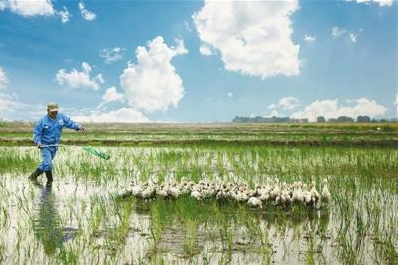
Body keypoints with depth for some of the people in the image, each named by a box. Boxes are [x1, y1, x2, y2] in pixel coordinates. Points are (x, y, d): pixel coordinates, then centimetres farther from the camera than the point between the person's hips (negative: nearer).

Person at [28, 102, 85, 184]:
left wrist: (78, 126, -18)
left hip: (54, 146, 5)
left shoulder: (61, 117, -2)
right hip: (45, 146, -5)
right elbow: (36, 132, -8)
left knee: (45, 163, 13)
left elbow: (69, 122, 1)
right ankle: (50, 181, 4)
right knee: (48, 164, -15)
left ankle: (34, 176, 30)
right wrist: (38, 142, -23)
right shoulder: (43, 121, -13)